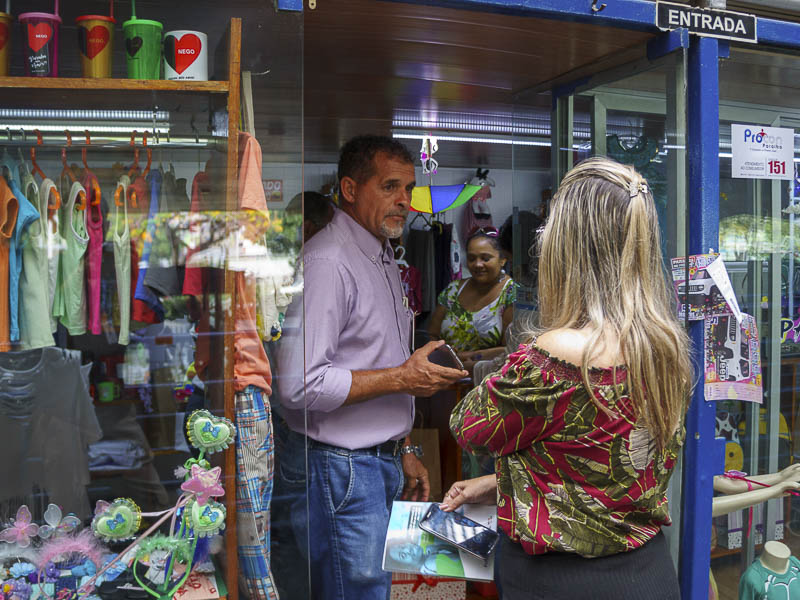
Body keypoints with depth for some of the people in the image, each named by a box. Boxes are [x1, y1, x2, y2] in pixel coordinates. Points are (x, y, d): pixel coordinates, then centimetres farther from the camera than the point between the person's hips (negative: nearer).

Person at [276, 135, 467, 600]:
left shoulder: (384, 258, 15)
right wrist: (403, 378, -19)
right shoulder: (327, 262, -18)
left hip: (383, 460, 9)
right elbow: (299, 383, -26)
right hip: (343, 469, -9)